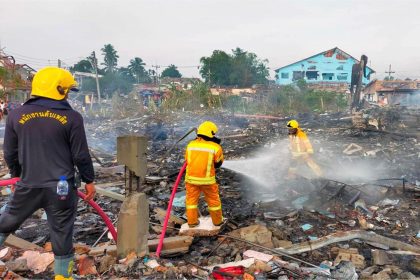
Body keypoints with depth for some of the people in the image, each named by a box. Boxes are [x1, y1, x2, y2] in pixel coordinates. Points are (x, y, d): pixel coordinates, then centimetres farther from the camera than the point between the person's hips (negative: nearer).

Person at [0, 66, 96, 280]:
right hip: (61, 188, -2)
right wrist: (89, 180, 9)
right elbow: (81, 155, -5)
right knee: (61, 236, 10)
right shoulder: (71, 117, -8)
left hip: (28, 186, 3)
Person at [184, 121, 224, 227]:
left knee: (191, 199, 16)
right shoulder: (215, 147, -10)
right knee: (213, 200, 15)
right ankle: (217, 220, 29)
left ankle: (192, 221, 22)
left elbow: (187, 160, 9)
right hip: (207, 179, -2)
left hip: (191, 178, 2)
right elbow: (218, 163, 3)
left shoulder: (190, 145, -2)